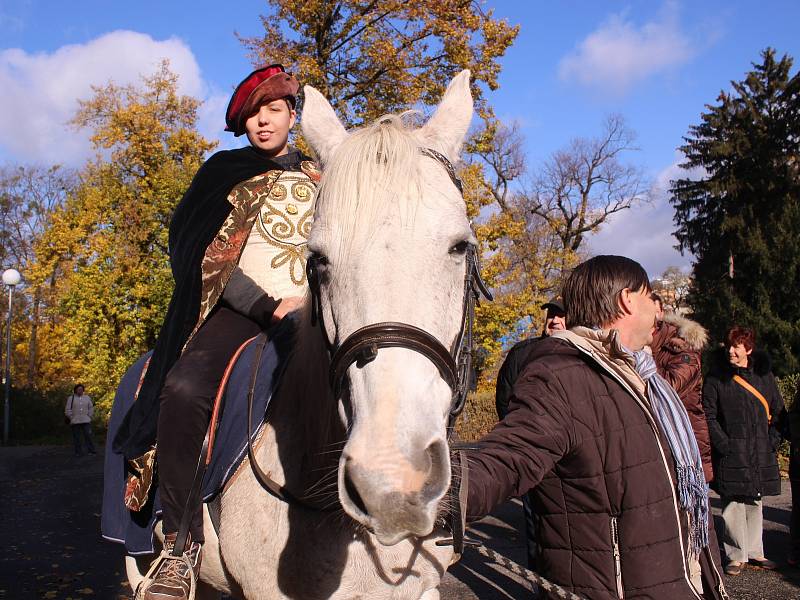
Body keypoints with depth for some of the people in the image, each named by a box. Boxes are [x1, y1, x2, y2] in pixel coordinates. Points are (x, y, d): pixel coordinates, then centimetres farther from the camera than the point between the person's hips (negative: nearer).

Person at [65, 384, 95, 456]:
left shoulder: (87, 398, 13)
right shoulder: (71, 398, 4)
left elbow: (91, 408, 14)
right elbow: (67, 410, 1)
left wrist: (90, 417, 4)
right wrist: (72, 418, -4)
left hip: (86, 421, 1)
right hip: (75, 422, -1)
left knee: (88, 435, -8)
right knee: (76, 438, 0)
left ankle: (91, 450, -6)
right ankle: (78, 452, 5)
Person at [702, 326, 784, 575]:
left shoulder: (764, 375, 8)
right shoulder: (716, 377, -3)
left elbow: (777, 410, 15)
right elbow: (709, 415, -3)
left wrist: (773, 439, 4)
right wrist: (722, 443, -13)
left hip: (761, 452, 4)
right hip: (731, 452, -3)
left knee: (755, 502, 13)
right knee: (733, 504, -3)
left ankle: (754, 551, 26)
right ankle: (736, 555, 9)